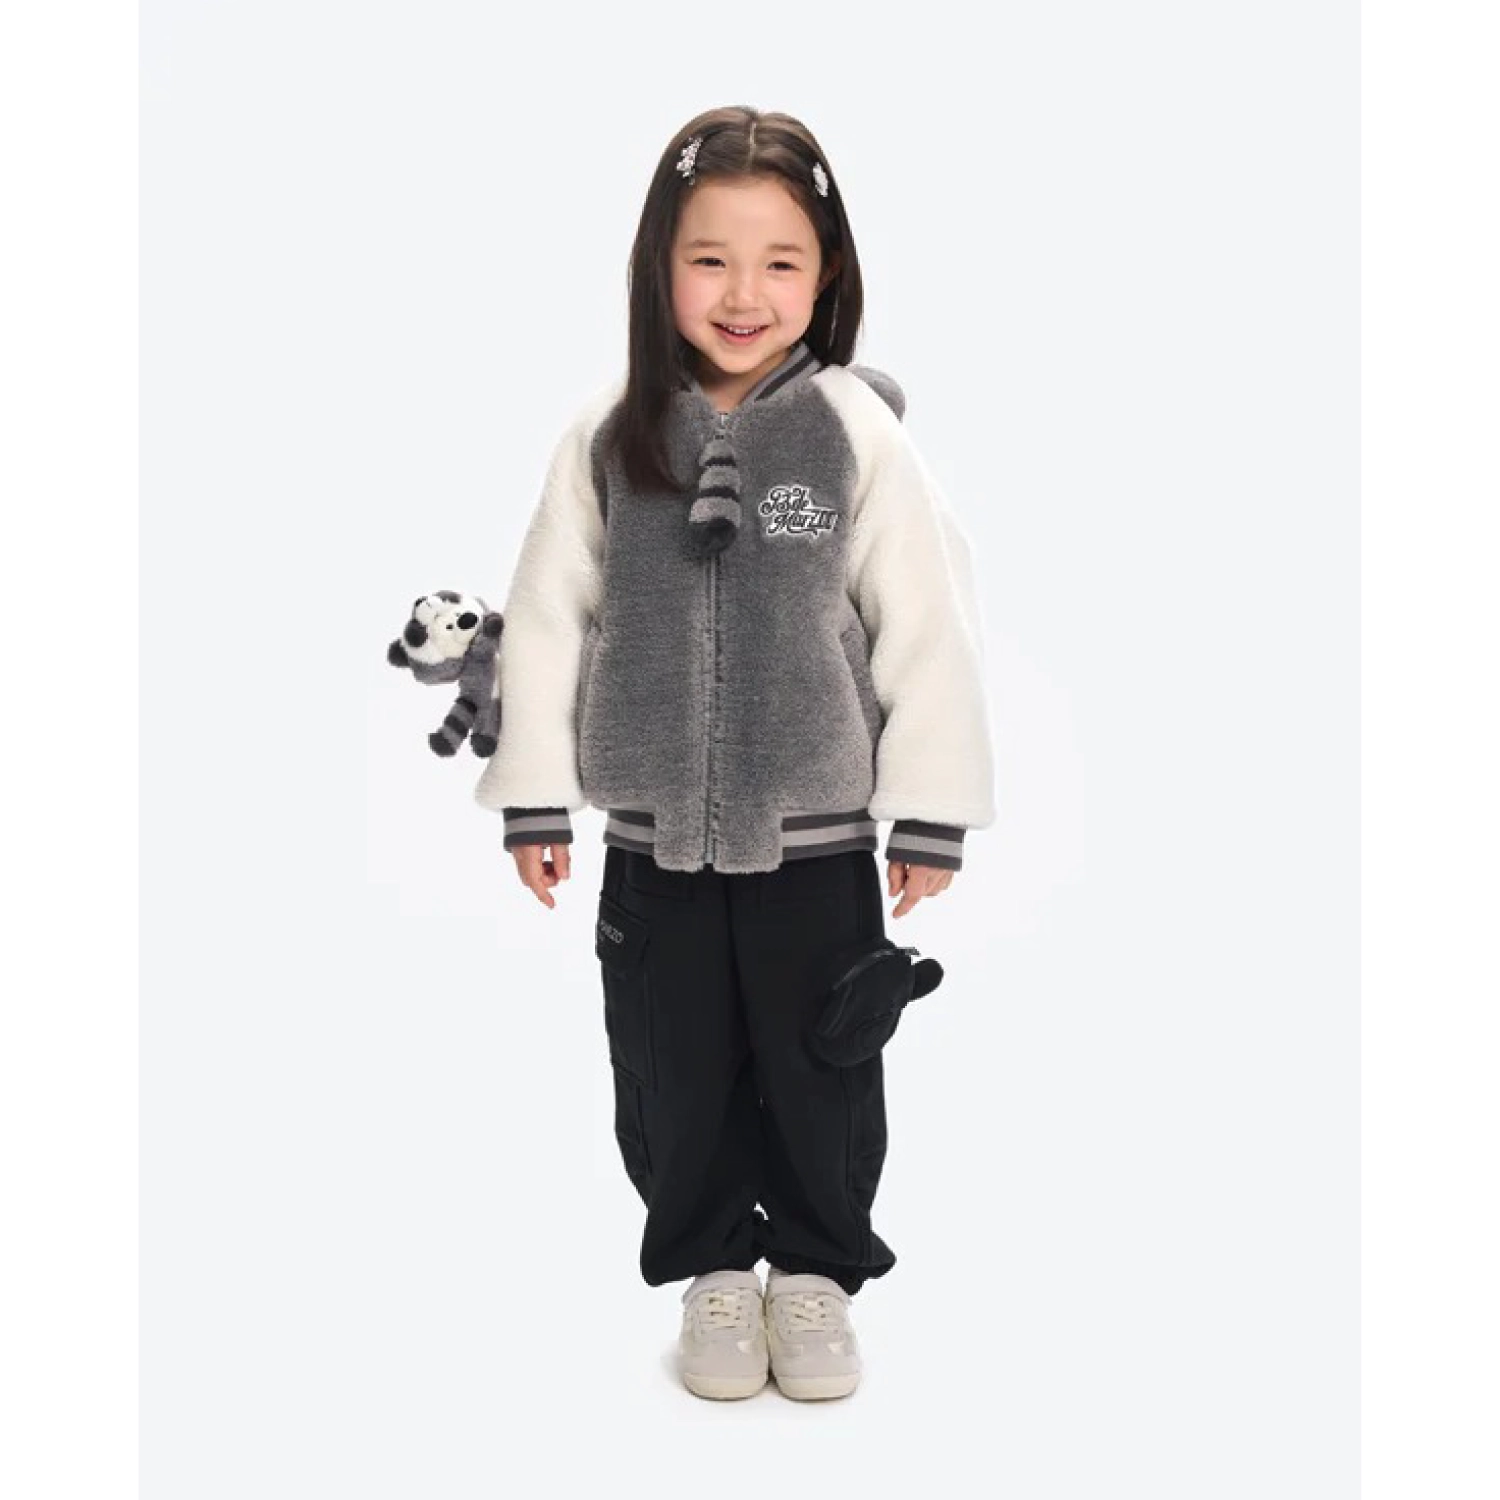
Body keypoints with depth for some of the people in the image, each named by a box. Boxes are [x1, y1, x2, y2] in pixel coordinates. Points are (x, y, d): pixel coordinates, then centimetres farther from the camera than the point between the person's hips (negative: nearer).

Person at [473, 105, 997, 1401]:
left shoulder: (856, 431, -10)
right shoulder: (609, 437, -4)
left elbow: (927, 627, -7)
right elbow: (547, 616, 1)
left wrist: (932, 810, -5)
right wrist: (536, 796, 3)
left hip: (815, 833, -2)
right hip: (653, 833, 2)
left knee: (823, 1075, 14)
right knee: (672, 1074, 15)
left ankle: (816, 1267, 38)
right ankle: (713, 1265, 39)